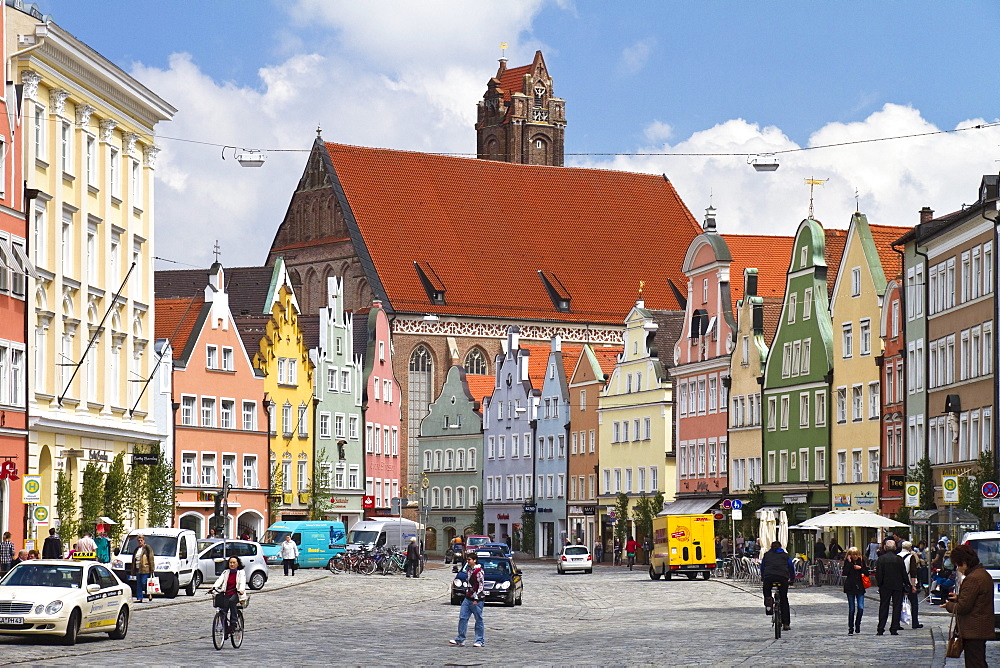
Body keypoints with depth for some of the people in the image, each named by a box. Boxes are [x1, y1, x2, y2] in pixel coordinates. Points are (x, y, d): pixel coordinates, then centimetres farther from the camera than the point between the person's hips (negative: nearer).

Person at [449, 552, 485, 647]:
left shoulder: (479, 571, -12)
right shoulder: (469, 570, 14)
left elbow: (481, 585, -15)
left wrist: (476, 598, -18)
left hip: (477, 600, -9)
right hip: (468, 598, 9)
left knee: (479, 620, 0)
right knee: (462, 618, 3)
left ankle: (480, 641, 8)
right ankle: (460, 639, 7)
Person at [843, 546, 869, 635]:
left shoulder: (861, 561, 4)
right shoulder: (847, 562, -2)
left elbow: (867, 573, 4)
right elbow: (845, 573, -17)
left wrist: (860, 568, -10)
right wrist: (849, 562, -17)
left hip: (860, 587, 2)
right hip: (850, 587, -2)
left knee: (860, 608, -7)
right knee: (851, 609, 0)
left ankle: (857, 625, 16)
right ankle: (850, 628, 9)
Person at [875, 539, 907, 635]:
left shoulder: (881, 559, -6)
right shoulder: (898, 559, -6)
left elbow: (878, 574, -7)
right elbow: (904, 574, -2)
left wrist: (880, 584, 3)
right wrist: (905, 584, 7)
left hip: (885, 587, 0)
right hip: (897, 586, 0)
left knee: (883, 607, 7)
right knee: (897, 607, 5)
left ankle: (880, 629, 3)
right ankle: (894, 629, 1)